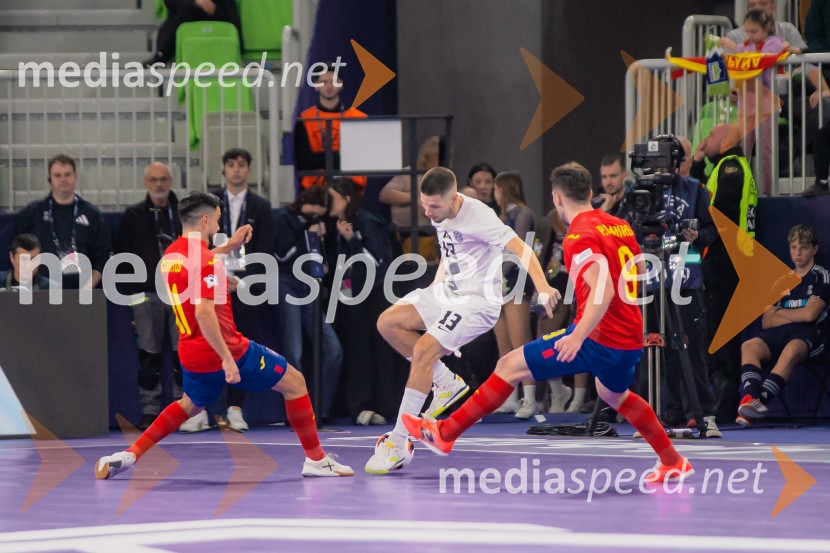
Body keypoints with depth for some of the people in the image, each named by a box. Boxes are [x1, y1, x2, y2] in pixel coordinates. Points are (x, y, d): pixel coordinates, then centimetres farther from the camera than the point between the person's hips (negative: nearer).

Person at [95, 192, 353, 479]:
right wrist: (227, 359, -32)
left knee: (189, 405, 32)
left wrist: (229, 245, 32)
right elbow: (204, 312, -31)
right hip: (223, 350, -8)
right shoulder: (206, 261, -20)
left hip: (191, 355, 8)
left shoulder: (172, 254, 8)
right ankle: (316, 460, 6)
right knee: (294, 383, 4)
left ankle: (129, 455, 18)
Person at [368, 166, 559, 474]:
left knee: (424, 350, -23)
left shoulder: (477, 216, -23)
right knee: (388, 323, -5)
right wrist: (433, 292, 14)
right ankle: (447, 383, 5)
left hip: (478, 301, -9)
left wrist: (542, 288, -44)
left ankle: (399, 443, -18)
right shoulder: (440, 215, 2)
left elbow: (520, 249, -30)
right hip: (449, 291, 9)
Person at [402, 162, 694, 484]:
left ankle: (444, 433, 1)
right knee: (614, 395, 37)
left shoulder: (580, 236, -14)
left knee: (511, 366, -1)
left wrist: (579, 335, -36)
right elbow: (640, 271, 27)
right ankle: (674, 463, 40)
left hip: (598, 338, -8)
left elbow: (603, 291, -27)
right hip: (631, 340, 8)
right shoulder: (620, 226, 10)